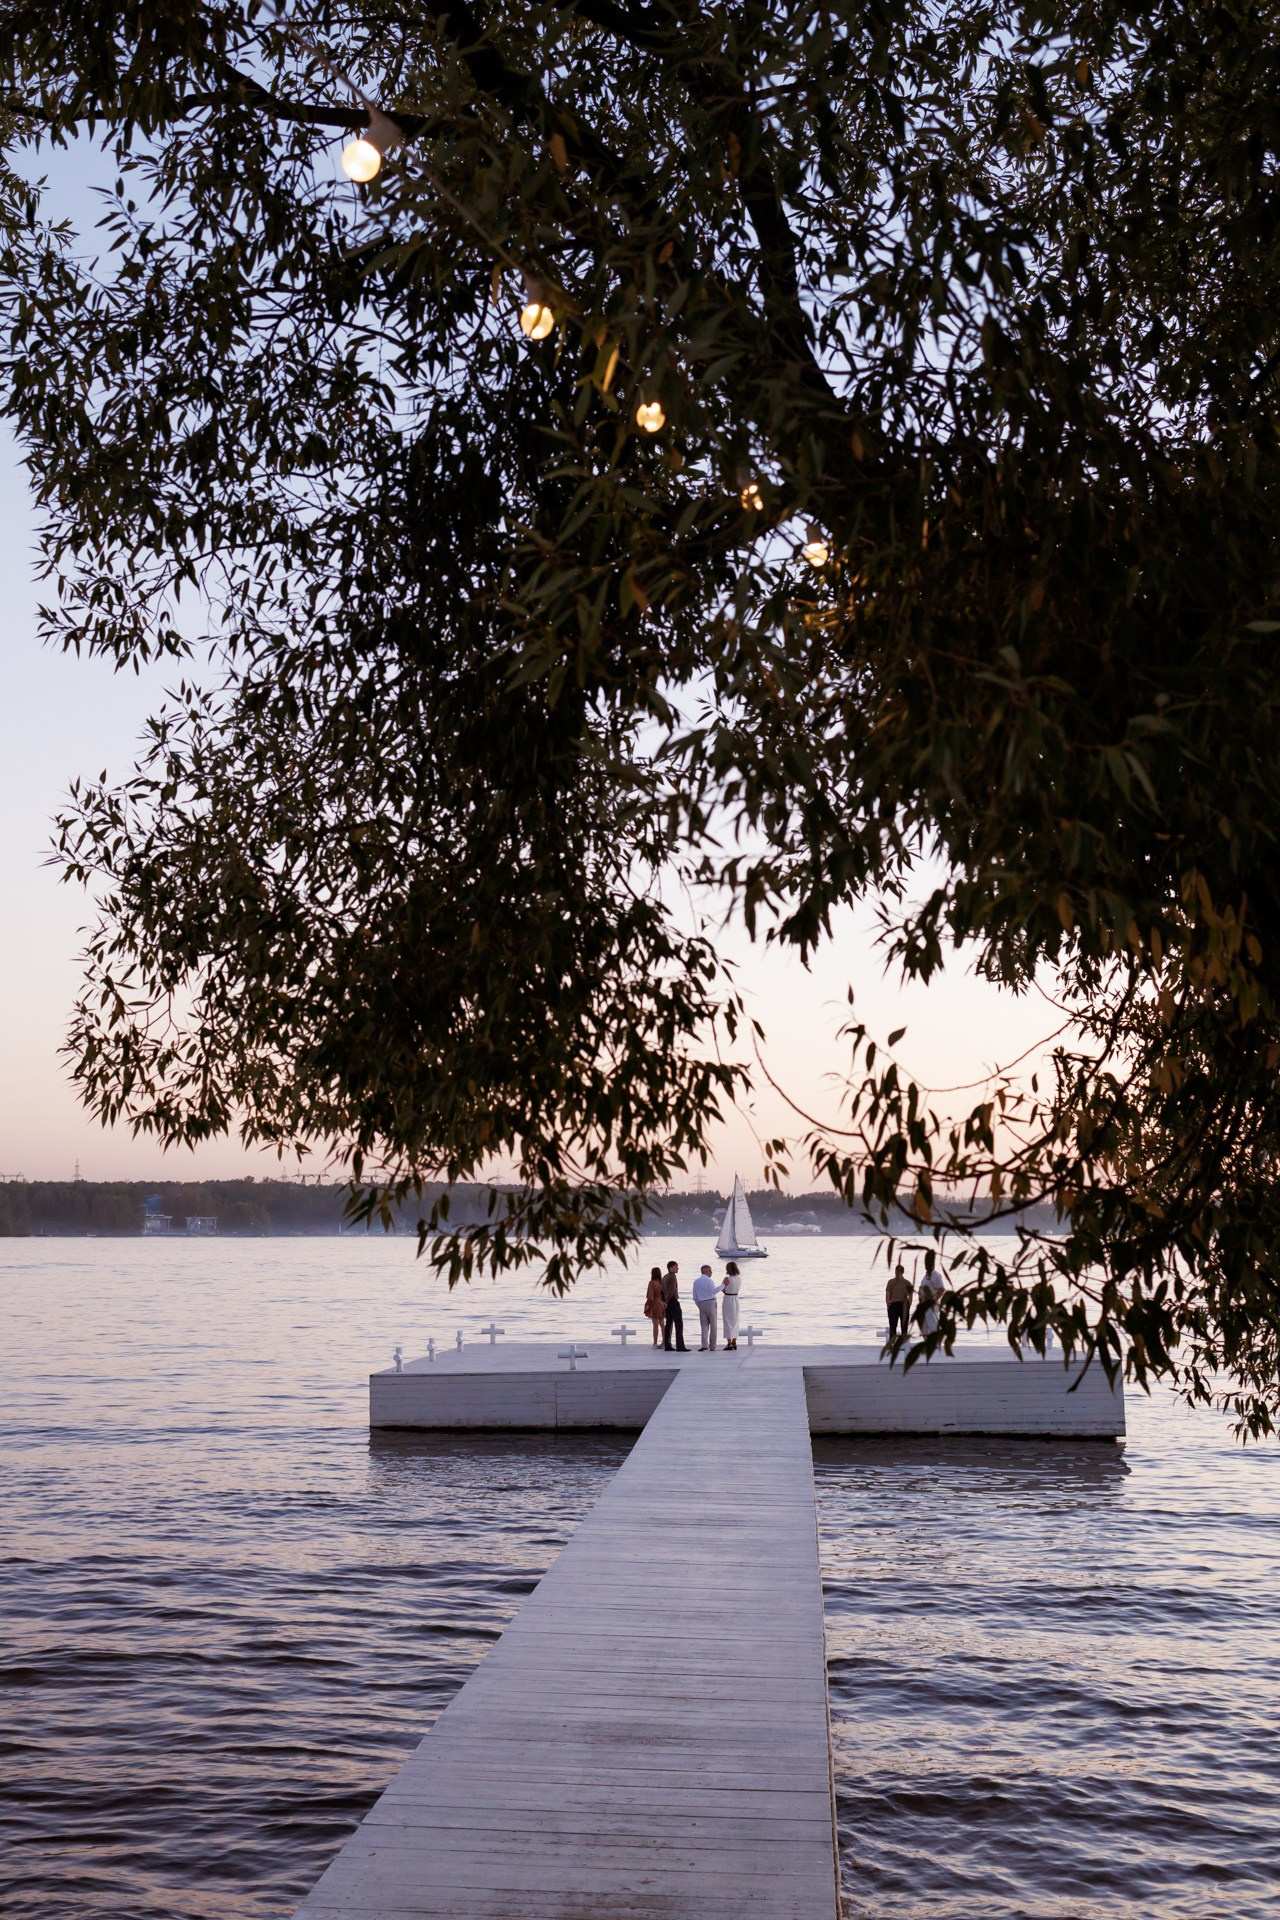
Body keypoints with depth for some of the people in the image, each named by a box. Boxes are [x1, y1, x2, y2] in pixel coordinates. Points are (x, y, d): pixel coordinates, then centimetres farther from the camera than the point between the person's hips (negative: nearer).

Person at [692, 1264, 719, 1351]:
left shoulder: (696, 1282, 12)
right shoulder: (709, 1280, -6)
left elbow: (695, 1297, 13)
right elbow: (713, 1291, -23)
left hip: (701, 1304, 4)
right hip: (710, 1302, -4)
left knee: (704, 1325, 7)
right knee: (712, 1325, 4)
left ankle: (704, 1344, -11)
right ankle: (712, 1346, 6)